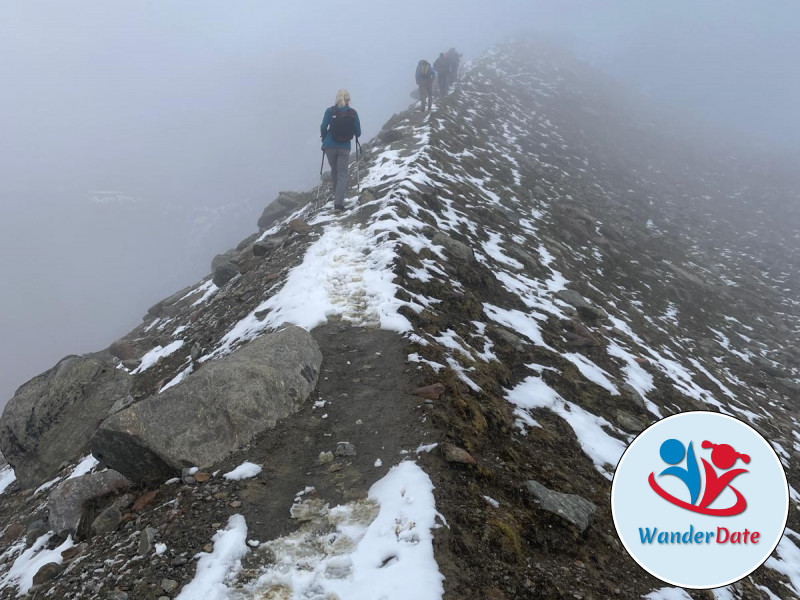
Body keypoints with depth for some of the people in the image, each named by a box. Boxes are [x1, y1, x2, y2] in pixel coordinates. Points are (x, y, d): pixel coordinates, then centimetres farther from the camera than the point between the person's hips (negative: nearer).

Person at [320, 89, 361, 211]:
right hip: (345, 147, -1)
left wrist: (324, 139, 13)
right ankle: (338, 202, -13)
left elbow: (323, 128, -6)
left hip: (330, 146, 1)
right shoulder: (353, 113, -3)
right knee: (342, 175, 2)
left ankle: (337, 196, 33)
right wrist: (355, 135, 22)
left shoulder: (330, 111, -4)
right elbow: (358, 133, -1)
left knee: (334, 171, 22)